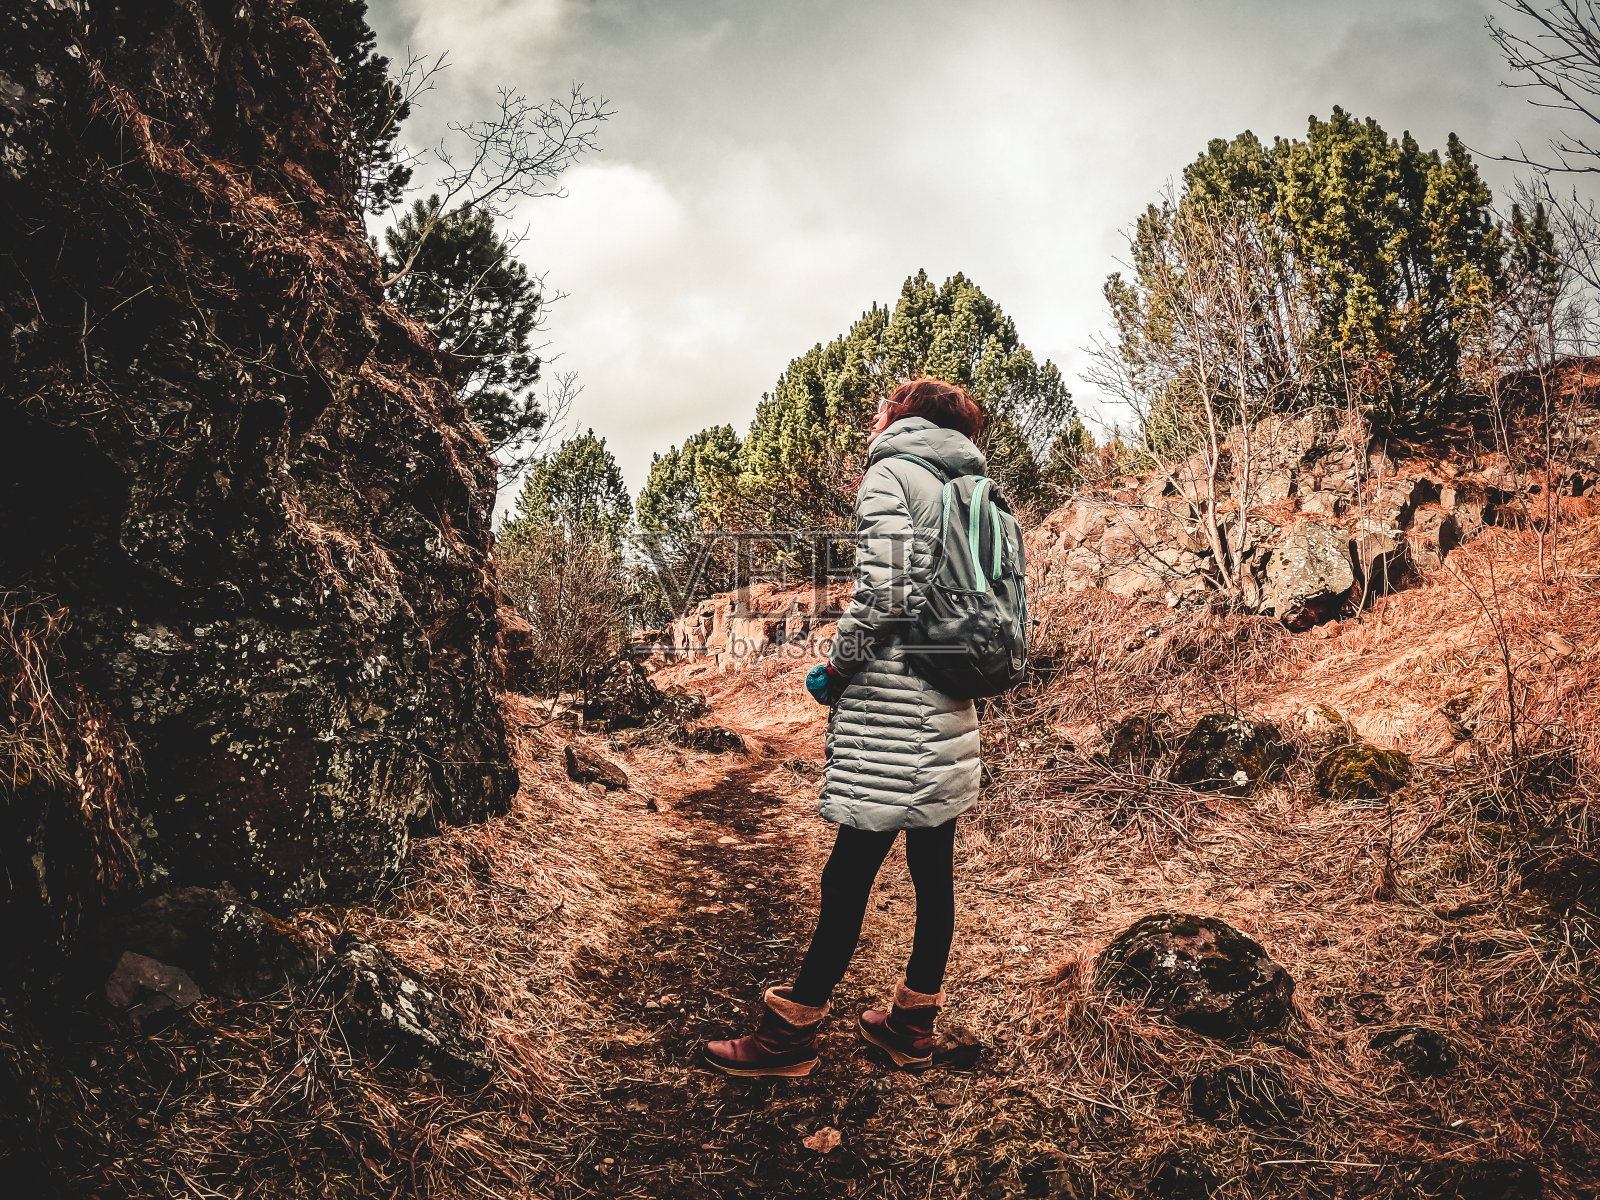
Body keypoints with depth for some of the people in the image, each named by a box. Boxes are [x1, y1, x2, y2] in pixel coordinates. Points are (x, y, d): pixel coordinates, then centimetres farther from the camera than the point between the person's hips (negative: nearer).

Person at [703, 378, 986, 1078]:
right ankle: (913, 1026, 23)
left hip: (895, 707, -9)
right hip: (949, 705, 9)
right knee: (933, 871, 12)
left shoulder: (888, 473, -6)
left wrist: (836, 666, -6)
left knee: (849, 875, -3)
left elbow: (882, 589, -19)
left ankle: (790, 1035, 7)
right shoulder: (964, 487, 18)